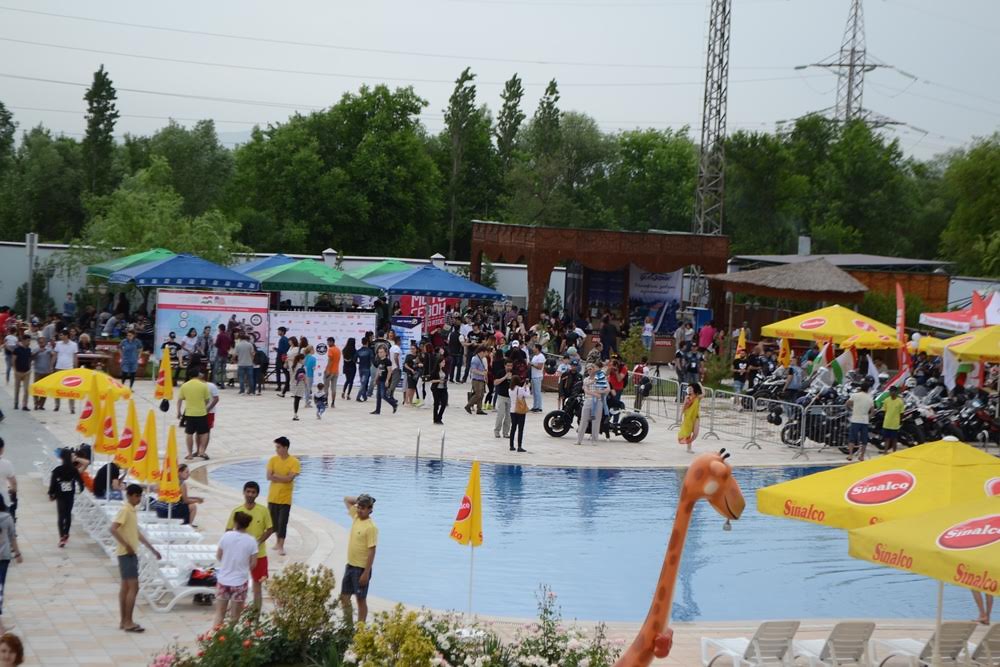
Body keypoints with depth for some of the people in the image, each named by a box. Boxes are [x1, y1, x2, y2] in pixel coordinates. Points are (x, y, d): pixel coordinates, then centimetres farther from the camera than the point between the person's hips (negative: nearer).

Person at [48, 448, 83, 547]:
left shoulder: (57, 470, -12)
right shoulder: (74, 469, -5)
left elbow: (53, 483, -11)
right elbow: (80, 480, -2)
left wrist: (51, 494, 3)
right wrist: (81, 489, 18)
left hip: (60, 495, -3)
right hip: (70, 495, 3)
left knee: (61, 516, -2)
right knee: (68, 514, 19)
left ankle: (62, 537, -14)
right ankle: (66, 534, 27)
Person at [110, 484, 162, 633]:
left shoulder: (132, 510, 14)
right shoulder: (125, 510, -15)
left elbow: (137, 533, 22)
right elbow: (113, 529, -26)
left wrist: (152, 549, 22)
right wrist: (127, 545, -23)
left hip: (130, 554, 9)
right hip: (127, 554, -9)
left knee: (126, 587, 11)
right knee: (133, 587, -9)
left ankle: (124, 621, 15)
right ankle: (128, 622, -7)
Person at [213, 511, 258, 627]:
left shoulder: (226, 536, -8)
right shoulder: (251, 541, -10)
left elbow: (218, 556, 3)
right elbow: (253, 564, -5)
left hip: (223, 580, 1)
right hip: (240, 582, -1)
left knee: (219, 613, 11)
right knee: (234, 617, 11)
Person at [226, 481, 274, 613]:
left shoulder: (263, 510, -8)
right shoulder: (236, 511, -6)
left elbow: (270, 529, -2)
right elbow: (228, 531, -1)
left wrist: (259, 541, -15)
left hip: (259, 553, -1)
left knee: (257, 582, 6)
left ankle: (256, 611, 14)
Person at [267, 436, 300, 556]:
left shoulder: (294, 462, -10)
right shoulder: (273, 460, 0)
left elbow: (289, 478, -19)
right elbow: (269, 477, -8)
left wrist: (275, 475, -12)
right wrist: (282, 477, -18)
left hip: (285, 498, -4)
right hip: (273, 497, 4)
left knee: (283, 522, -5)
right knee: (274, 521, 13)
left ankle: (281, 546, 0)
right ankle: (279, 542, 29)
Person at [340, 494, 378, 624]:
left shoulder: (371, 527, -19)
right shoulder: (356, 517, 3)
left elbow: (372, 551, -19)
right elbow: (347, 499, 17)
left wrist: (366, 573, -20)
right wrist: (359, 500, 2)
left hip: (361, 568, -8)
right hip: (350, 565, 8)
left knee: (361, 599, 2)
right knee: (344, 597, 13)